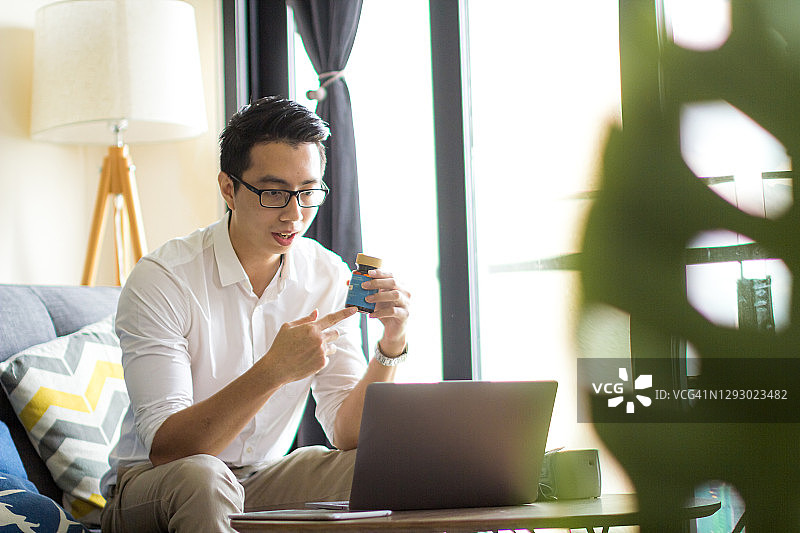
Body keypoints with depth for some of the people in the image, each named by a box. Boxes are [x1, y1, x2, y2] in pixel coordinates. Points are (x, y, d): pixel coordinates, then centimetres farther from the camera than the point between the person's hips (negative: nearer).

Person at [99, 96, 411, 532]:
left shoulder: (329, 278, -3)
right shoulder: (161, 280, -18)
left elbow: (348, 436, -6)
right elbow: (165, 448, -26)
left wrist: (391, 348, -24)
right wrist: (274, 370, -38)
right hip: (149, 488, -4)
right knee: (202, 478, -37)